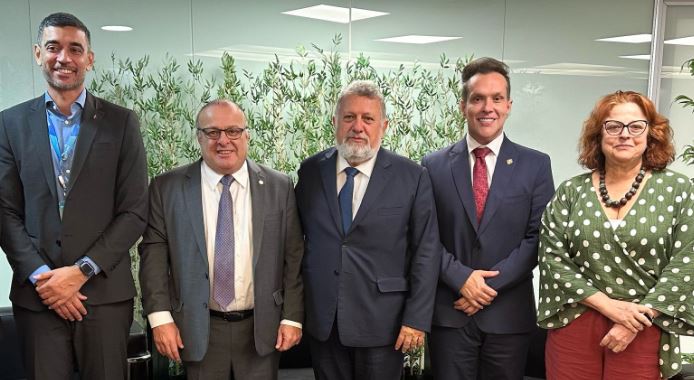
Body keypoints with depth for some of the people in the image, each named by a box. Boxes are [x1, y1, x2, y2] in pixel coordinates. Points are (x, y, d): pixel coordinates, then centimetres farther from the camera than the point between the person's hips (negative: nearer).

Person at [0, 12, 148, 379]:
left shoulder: (121, 122, 1)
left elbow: (134, 212, -3)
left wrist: (82, 271, -10)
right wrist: (40, 276, -8)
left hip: (104, 291, -1)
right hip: (36, 293, 1)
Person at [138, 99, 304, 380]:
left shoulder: (279, 187, 0)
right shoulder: (167, 188, -1)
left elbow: (293, 256, 0)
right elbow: (154, 252, -3)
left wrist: (293, 317, -3)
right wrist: (160, 317, -9)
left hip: (262, 328, 1)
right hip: (198, 330, 0)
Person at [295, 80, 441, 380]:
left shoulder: (412, 177, -7)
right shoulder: (310, 171, 1)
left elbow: (426, 252, -6)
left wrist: (417, 319, -9)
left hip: (381, 322, -2)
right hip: (321, 320, 3)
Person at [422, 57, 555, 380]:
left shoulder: (535, 165, 1)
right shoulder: (434, 165, 3)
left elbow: (538, 237, -4)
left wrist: (491, 284, -12)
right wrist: (462, 278, -13)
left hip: (509, 314, 0)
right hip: (448, 313, 0)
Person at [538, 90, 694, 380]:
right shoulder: (570, 192, 1)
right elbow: (552, 257, -4)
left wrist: (638, 320, -12)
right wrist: (608, 305, -12)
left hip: (645, 332, -1)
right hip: (573, 325, 1)